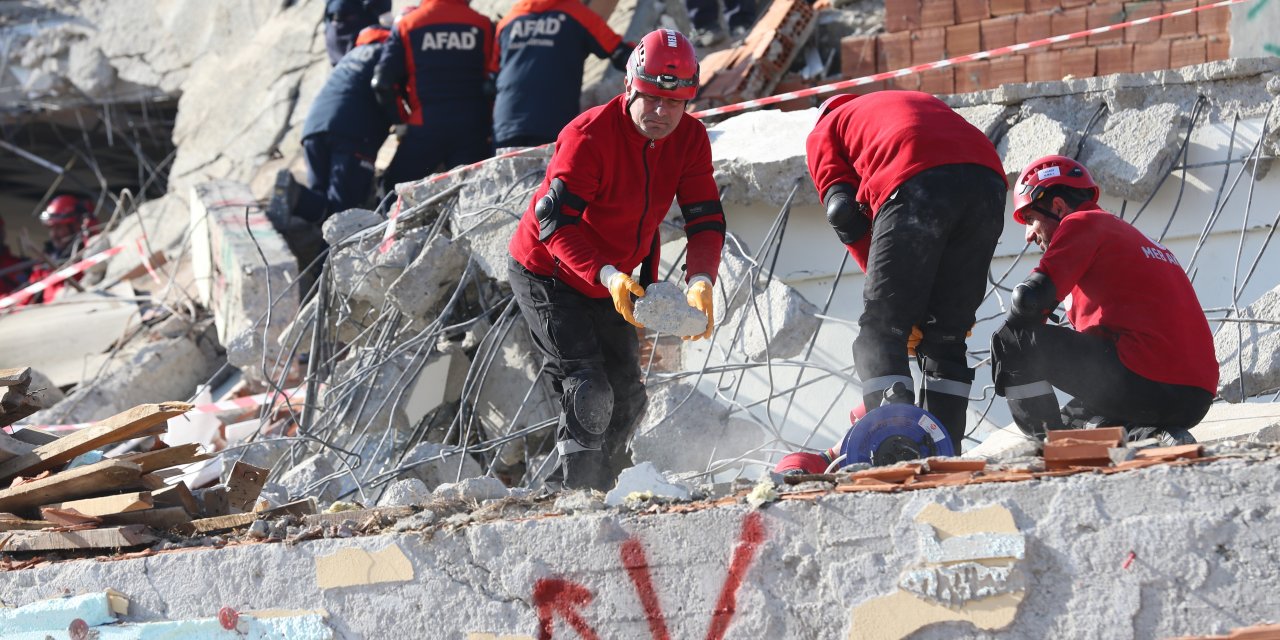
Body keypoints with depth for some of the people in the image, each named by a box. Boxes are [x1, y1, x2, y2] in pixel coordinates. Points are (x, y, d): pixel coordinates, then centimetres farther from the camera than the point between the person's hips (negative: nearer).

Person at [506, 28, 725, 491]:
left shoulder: (689, 139, -10)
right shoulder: (588, 136, -28)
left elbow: (706, 219, -13)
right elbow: (555, 223, -33)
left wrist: (700, 282, -32)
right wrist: (608, 277, -46)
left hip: (611, 281, 6)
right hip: (545, 275, -6)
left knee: (627, 399, 9)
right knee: (590, 394, -19)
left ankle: (603, 489, 29)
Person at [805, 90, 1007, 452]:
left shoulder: (824, 132, 28)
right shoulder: (923, 102, 43)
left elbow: (844, 212, 10)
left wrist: (887, 282, 16)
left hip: (916, 184, -5)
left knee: (881, 331, -2)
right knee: (945, 338, 13)